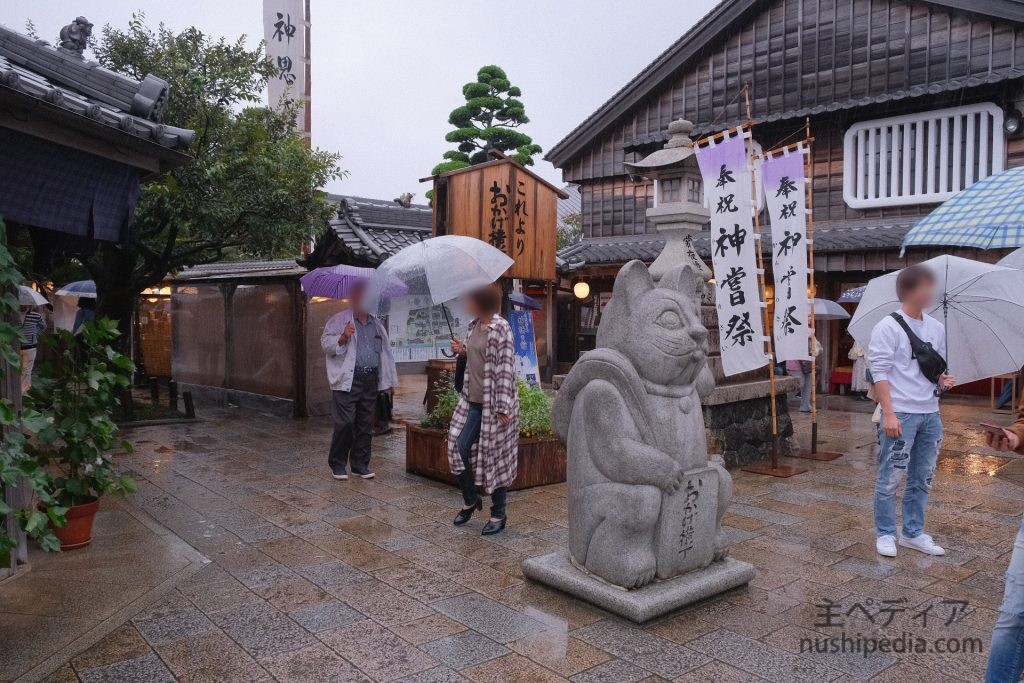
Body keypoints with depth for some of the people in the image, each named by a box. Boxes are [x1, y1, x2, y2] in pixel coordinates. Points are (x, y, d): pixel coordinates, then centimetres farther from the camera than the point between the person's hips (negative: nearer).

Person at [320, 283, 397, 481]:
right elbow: (326, 344, -3)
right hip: (347, 381, -5)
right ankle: (337, 464, 8)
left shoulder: (377, 325, 19)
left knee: (365, 425, 7)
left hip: (371, 382, 5)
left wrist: (387, 379, 18)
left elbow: (385, 352, 25)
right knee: (345, 423, -7)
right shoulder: (339, 320, 4)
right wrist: (343, 338, -21)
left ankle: (360, 464, 17)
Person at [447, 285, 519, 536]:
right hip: (472, 401, 8)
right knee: (458, 449, 6)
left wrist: (503, 408, -20)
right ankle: (470, 500, 28)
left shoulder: (500, 328, -15)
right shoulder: (474, 326, 9)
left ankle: (498, 514, 18)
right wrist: (462, 351, 3)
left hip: (494, 403, -8)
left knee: (495, 456, 3)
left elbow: (505, 369, -18)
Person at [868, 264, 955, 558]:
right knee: (890, 477, 1)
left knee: (922, 478, 14)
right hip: (901, 414, -7)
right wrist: (888, 413, -18)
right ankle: (885, 534, 14)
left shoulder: (936, 328, 11)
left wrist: (944, 380, -2)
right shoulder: (888, 328, -9)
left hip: (931, 415, 7)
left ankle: (913, 533, 26)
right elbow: (880, 373, -12)